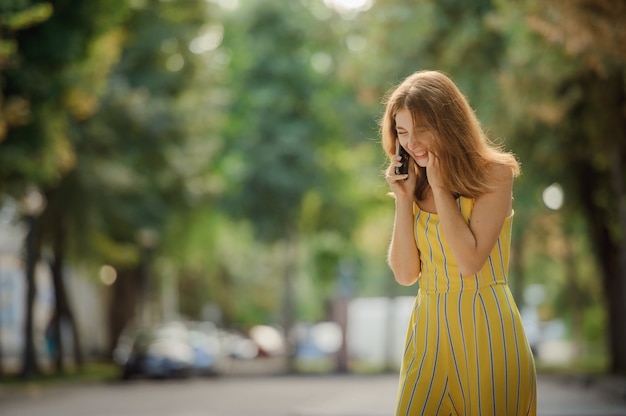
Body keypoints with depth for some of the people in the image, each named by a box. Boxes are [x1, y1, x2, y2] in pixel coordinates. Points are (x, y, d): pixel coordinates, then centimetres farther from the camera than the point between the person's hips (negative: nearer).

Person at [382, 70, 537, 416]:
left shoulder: (494, 174, -8)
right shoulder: (415, 183, 7)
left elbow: (469, 261, -17)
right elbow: (405, 274, 1)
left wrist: (439, 186, -13)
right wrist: (404, 198, -6)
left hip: (487, 332, -4)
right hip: (428, 332, 4)